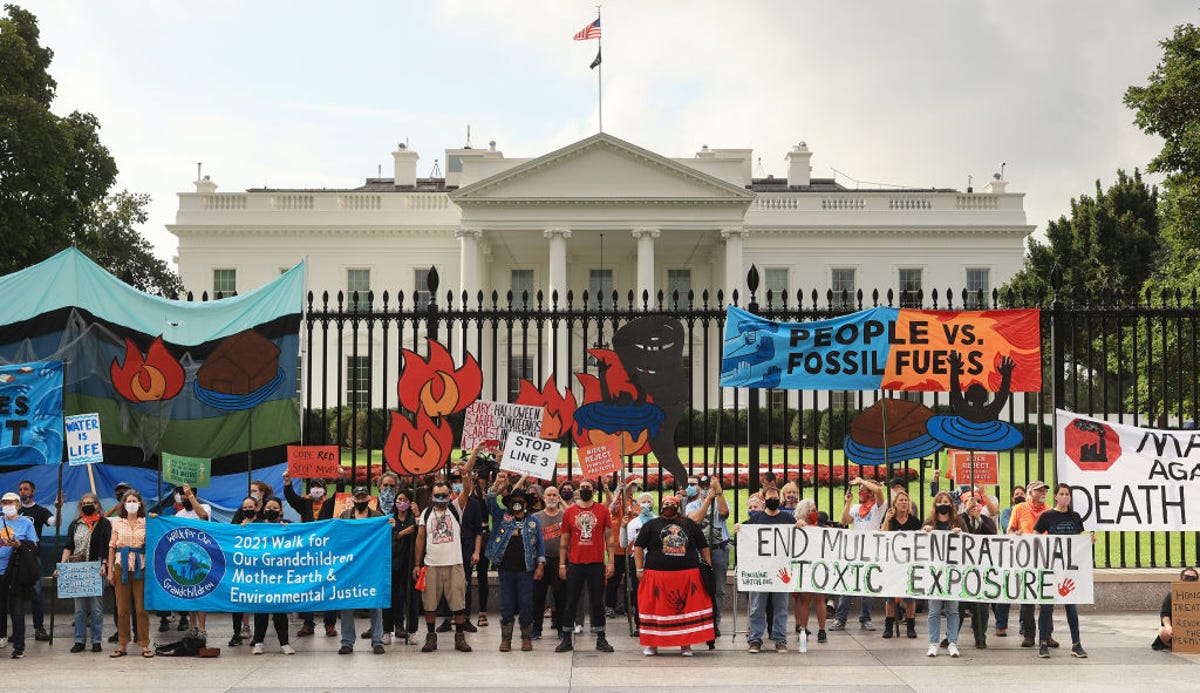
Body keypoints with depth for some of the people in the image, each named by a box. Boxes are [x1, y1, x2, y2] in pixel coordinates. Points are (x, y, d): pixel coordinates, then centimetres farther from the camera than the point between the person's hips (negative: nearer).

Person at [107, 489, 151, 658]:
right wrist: (110, 569, 6)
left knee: (141, 607, -2)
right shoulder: (117, 522, 9)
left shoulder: (146, 522, 5)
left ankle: (144, 645, 3)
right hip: (122, 566, 1)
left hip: (140, 567, -1)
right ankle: (122, 644, 10)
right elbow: (112, 547, 9)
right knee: (122, 608, 3)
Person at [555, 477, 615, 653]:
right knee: (571, 602, 5)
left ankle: (601, 639, 13)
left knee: (598, 602, 5)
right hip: (575, 564, 1)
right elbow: (564, 539, 9)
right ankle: (566, 639, 12)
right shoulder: (569, 512, 6)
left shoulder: (602, 511, 4)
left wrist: (611, 561, -2)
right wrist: (562, 564, 3)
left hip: (597, 564, -1)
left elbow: (609, 537, 5)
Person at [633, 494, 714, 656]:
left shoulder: (689, 524, 14)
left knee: (687, 609, 1)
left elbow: (703, 547, 16)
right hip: (657, 575, -1)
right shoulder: (651, 525, 9)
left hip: (688, 575, 1)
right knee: (656, 610, 1)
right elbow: (639, 547, 7)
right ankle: (651, 644, 12)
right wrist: (640, 570, -2)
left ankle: (686, 644, 11)